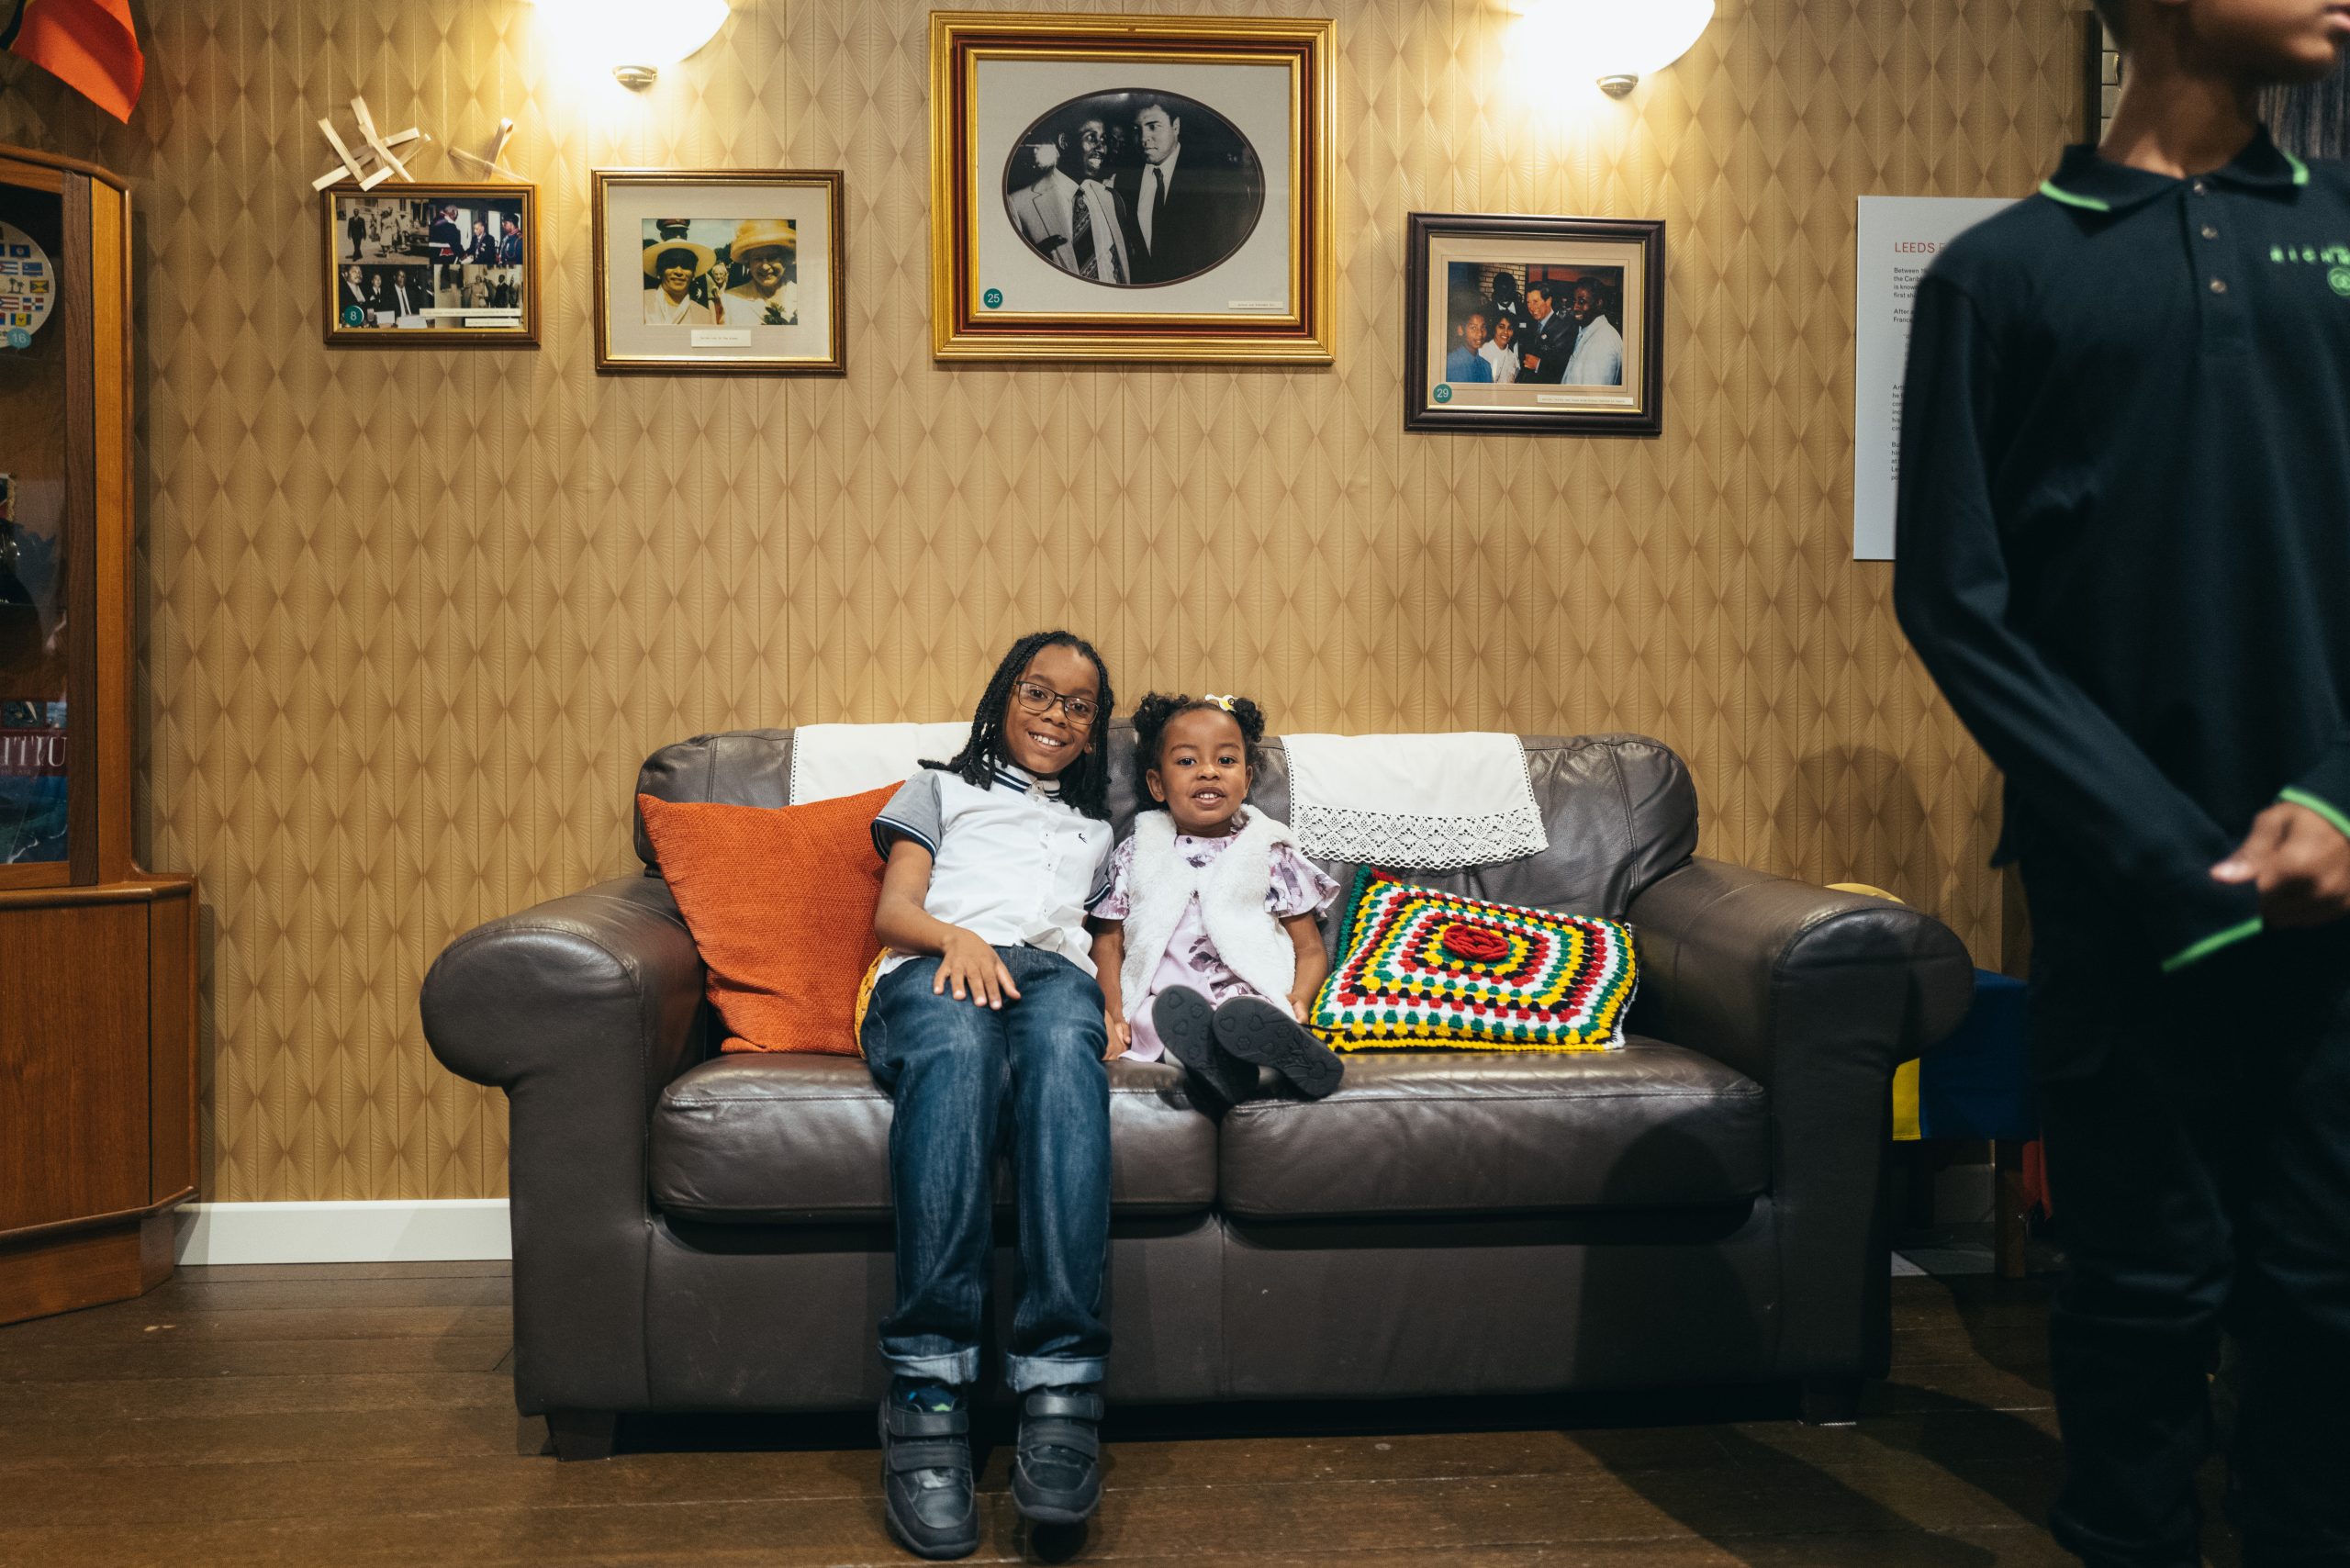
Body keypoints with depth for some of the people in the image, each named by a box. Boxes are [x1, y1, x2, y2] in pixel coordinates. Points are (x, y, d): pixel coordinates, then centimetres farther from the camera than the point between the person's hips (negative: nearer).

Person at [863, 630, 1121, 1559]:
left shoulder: (1095, 829, 39)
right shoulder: (941, 790, 32)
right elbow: (892, 913, 16)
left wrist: (1116, 1016, 3)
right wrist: (957, 936, -7)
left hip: (1054, 975, 1)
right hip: (935, 973, -1)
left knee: (1063, 1046, -40)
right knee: (957, 1042, -41)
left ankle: (1058, 1386, -51)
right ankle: (928, 1391, -47)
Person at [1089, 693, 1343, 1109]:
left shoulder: (1271, 854, 15)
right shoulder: (1137, 854, 18)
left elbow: (1311, 949, 14)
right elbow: (1108, 940, 18)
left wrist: (1298, 1000, -9)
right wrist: (1112, 1013, -1)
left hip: (1255, 997, 0)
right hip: (1159, 1005, 0)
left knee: (1241, 1017, -39)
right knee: (1176, 1005, -39)